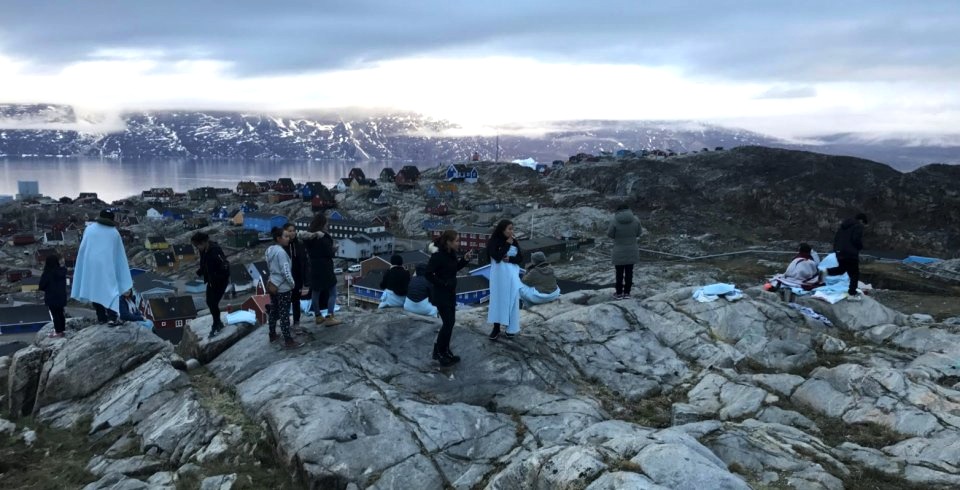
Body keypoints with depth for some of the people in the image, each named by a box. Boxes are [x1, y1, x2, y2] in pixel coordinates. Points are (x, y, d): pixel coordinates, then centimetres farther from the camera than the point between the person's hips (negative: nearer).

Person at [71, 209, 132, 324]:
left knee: (95, 289, 10)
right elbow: (120, 253, 8)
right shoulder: (114, 233, 3)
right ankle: (112, 316, -18)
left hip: (91, 265, 1)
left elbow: (82, 248, 3)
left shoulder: (89, 228, 3)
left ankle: (101, 317, 11)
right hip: (107, 265, -1)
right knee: (110, 289, -1)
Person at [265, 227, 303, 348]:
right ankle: (288, 341, -2)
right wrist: (292, 284, -11)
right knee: (284, 313, -5)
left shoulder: (270, 250, 7)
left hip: (272, 284, 9)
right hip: (283, 287, -9)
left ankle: (272, 335, 31)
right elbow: (285, 271, -23)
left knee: (274, 311, 19)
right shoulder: (281, 252, -21)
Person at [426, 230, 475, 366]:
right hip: (440, 294, -9)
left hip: (450, 292, 9)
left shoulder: (451, 253, 1)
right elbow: (428, 274, -23)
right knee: (448, 323, -4)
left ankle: (444, 351, 26)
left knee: (450, 322, 14)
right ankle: (440, 354, 10)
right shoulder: (438, 255, -23)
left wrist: (465, 259, 0)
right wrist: (442, 283, -21)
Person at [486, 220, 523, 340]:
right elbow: (497, 257, -21)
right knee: (498, 300, 2)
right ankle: (496, 328, 9)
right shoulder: (493, 242, -8)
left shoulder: (514, 242, 3)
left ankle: (512, 328, 15)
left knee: (512, 300, 5)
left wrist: (510, 259, -15)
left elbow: (521, 258, 3)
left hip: (512, 275, 3)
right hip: (498, 275, -3)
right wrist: (507, 244, -17)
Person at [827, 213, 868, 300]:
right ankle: (852, 294, 3)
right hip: (850, 253, -8)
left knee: (841, 269, 28)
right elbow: (857, 240, -18)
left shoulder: (844, 225, 19)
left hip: (839, 252, 8)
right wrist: (860, 247, 2)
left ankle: (826, 271, 5)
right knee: (854, 274, 2)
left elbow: (836, 238, 18)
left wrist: (836, 248, 22)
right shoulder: (858, 226, -7)